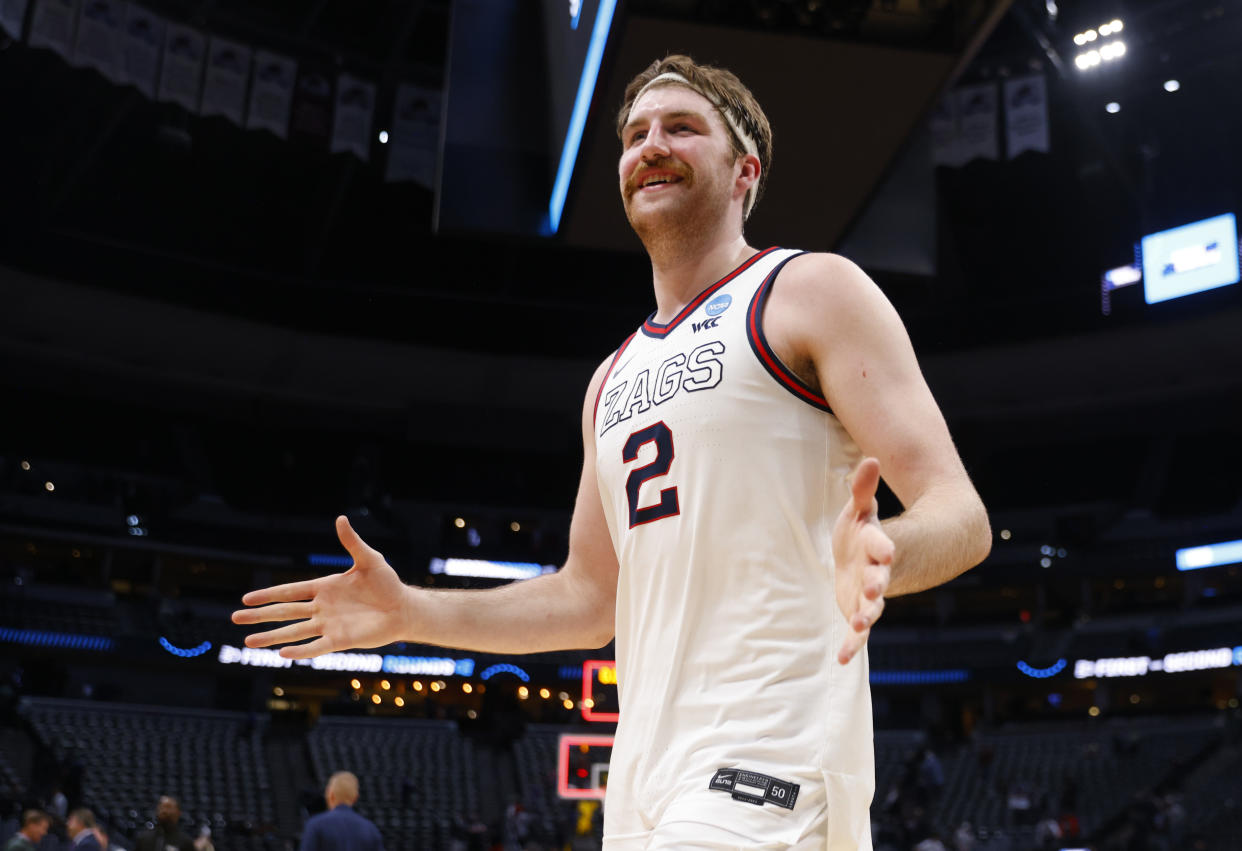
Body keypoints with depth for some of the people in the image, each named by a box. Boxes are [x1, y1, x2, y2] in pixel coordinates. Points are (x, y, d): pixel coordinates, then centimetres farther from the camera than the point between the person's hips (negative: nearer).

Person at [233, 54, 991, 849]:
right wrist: (409, 612, 15)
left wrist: (882, 551, -32)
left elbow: (962, 516, -9)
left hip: (767, 760, -7)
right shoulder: (613, 379, 19)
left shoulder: (812, 290, -1)